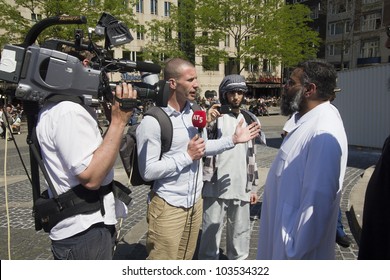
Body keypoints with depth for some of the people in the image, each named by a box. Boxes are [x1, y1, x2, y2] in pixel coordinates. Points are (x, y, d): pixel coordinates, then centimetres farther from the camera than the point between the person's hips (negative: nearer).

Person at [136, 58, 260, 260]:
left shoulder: (195, 113, 5)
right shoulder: (152, 121, -19)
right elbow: (147, 171, -22)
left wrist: (233, 139, 9)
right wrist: (187, 156, -20)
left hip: (195, 203, 7)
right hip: (168, 207, -7)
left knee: (186, 259, 23)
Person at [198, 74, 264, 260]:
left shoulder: (250, 119, 11)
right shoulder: (215, 116, -3)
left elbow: (252, 155, 16)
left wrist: (253, 186, 14)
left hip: (241, 187, 4)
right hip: (216, 187, -4)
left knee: (240, 231, 16)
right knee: (211, 231, 5)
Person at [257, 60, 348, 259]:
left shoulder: (324, 133, -26)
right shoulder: (307, 120, 6)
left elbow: (317, 200, -29)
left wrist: (294, 251, -22)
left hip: (296, 243, -9)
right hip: (284, 228, 9)